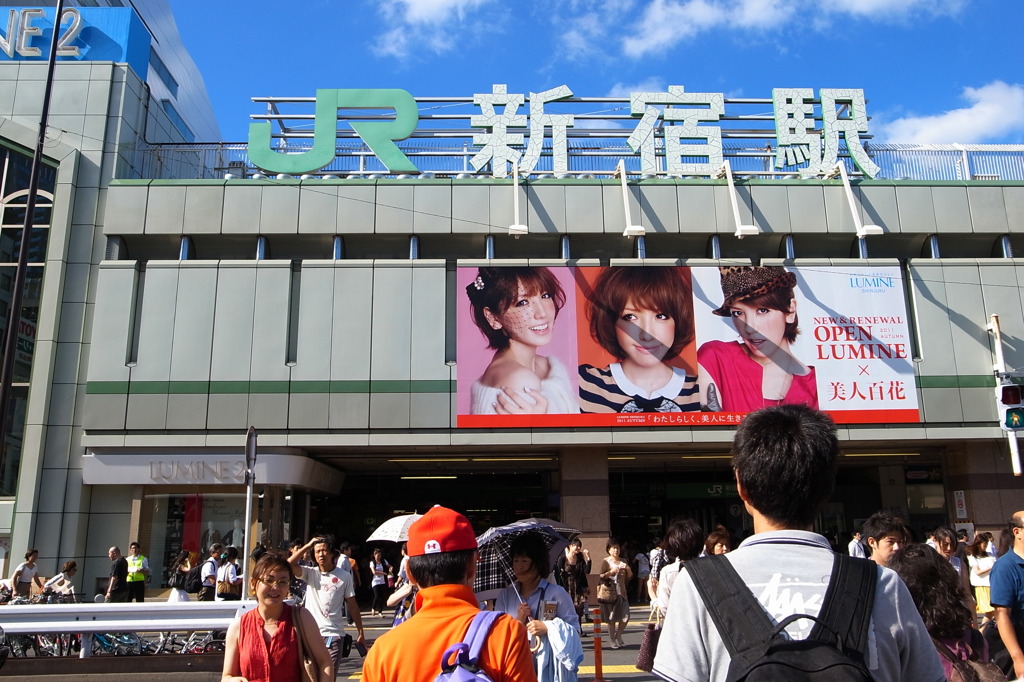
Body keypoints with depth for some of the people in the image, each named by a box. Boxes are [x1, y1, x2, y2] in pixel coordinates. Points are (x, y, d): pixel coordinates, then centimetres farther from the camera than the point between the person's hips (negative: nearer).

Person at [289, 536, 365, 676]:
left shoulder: (344, 576, 1)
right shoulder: (310, 573, 5)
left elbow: (352, 605, 4)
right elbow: (289, 565, -12)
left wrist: (360, 632, 4)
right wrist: (307, 546, -8)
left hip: (334, 634, -2)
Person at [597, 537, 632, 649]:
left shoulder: (623, 561, 13)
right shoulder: (605, 561, -1)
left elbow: (629, 577, 15)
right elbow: (601, 576, -9)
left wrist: (628, 570, -4)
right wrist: (611, 572, -22)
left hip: (622, 592, 4)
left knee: (625, 617, -1)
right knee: (611, 619, 2)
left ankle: (618, 636, 20)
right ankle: (612, 640, 15)